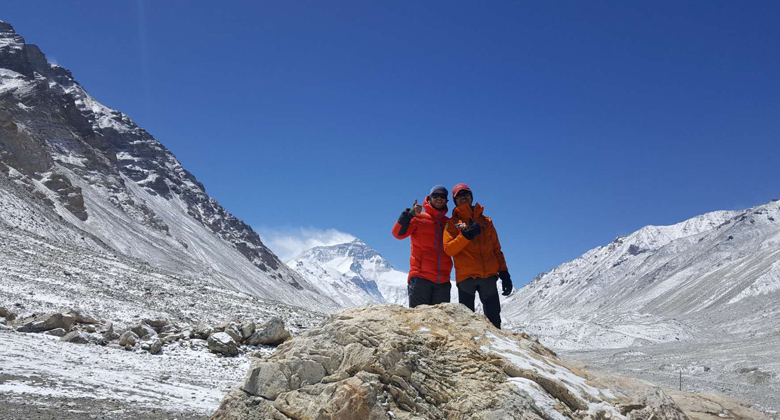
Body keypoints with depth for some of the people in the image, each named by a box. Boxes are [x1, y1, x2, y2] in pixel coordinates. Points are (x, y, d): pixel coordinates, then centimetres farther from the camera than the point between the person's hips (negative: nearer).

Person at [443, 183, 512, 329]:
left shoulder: (486, 221, 19)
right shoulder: (453, 223, 10)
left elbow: (496, 249, 18)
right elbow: (448, 249, -4)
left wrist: (504, 273, 8)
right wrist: (467, 235, -15)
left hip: (489, 275, 3)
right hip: (465, 276, -2)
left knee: (493, 316, 1)